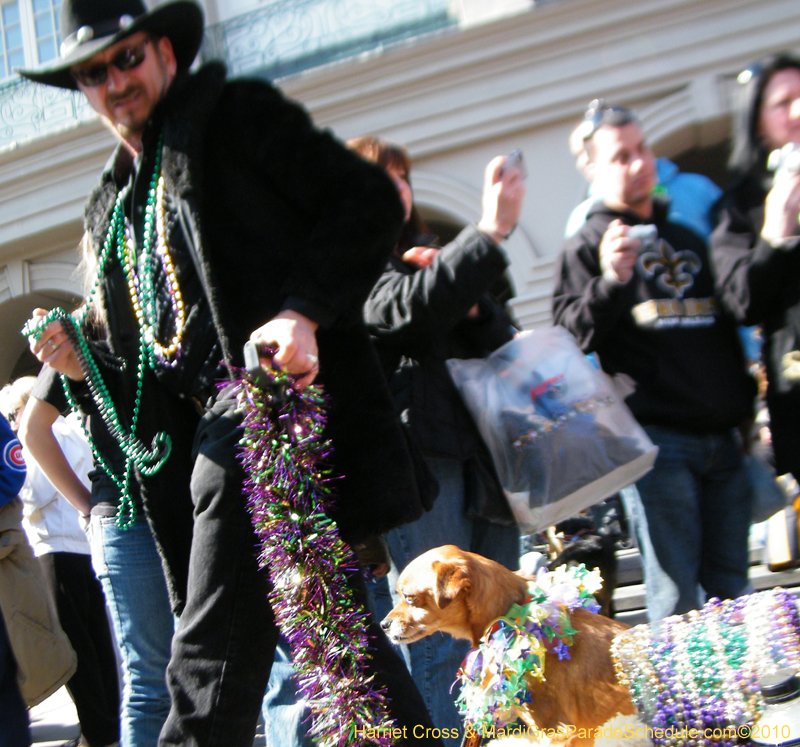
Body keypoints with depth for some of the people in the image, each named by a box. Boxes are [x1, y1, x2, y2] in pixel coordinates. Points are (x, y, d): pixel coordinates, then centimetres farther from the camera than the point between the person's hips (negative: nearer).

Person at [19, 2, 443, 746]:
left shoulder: (235, 114, 5)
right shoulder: (111, 206, 25)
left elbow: (368, 202, -5)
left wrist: (302, 312, -16)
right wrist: (83, 361, 6)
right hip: (211, 429, 8)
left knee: (212, 667, -14)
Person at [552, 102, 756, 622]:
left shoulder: (688, 239, 22)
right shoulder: (587, 246, 5)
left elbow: (731, 323, 29)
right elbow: (570, 335, -9)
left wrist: (745, 404, 19)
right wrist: (611, 282, -26)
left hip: (721, 439, 5)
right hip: (655, 440, -5)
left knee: (731, 591, 7)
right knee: (676, 598, -7)